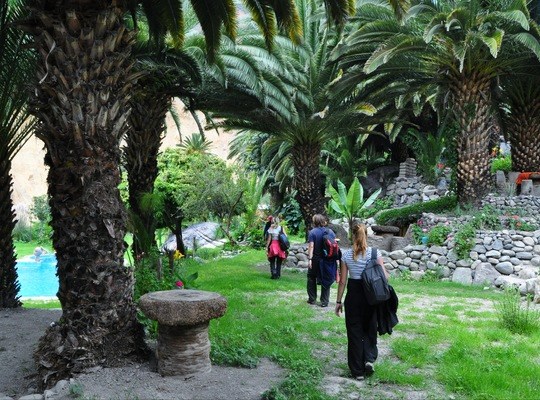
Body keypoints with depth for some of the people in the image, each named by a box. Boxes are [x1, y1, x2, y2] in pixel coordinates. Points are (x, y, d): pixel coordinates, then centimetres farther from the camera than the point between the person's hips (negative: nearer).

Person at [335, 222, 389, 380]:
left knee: (355, 331, 9)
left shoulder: (346, 255, -4)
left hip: (353, 295, 0)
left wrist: (338, 301, 5)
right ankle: (369, 359, -1)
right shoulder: (375, 253, -6)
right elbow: (384, 276, -11)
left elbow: (342, 281, -3)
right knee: (370, 328, 20)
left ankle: (358, 371, 15)